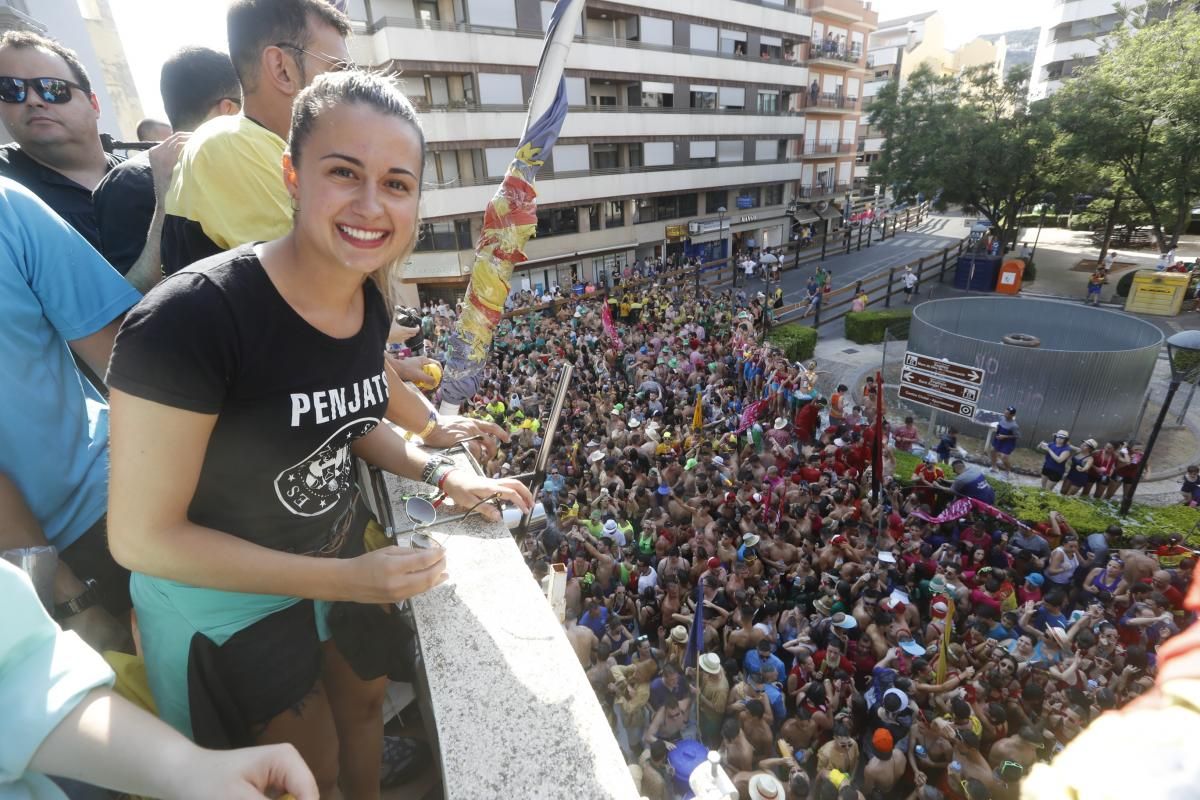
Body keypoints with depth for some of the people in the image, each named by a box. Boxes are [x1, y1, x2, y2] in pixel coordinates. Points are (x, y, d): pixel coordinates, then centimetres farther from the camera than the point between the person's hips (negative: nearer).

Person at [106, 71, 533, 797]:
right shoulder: (191, 318, -34)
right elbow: (142, 536, -25)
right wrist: (343, 581, -26)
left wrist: (442, 475, -10)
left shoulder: (371, 299, -12)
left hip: (341, 547, 6)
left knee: (366, 699, 29)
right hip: (225, 594, -6)